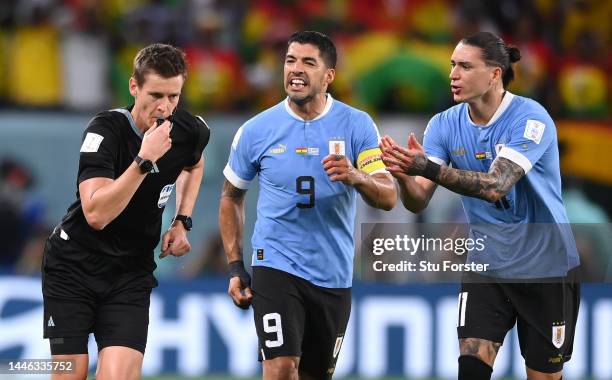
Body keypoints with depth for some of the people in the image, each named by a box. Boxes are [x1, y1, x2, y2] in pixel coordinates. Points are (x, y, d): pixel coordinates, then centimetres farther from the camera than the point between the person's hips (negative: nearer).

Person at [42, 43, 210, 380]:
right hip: (73, 266, -3)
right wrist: (145, 160, -35)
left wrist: (182, 221, 9)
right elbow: (96, 214, -31)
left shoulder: (191, 131, -5)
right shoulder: (106, 129, -20)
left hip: (132, 273, 3)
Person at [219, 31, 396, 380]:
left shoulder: (356, 125, -3)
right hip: (276, 268, -2)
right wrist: (236, 267, 6)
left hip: (334, 276, 2)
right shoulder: (256, 130, -2)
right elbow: (231, 197, 12)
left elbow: (389, 198, -9)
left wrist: (356, 178, -31)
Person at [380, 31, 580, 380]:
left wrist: (427, 167, -44)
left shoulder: (531, 118, -20)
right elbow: (418, 202, -12)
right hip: (487, 268, 4)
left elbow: (495, 186, -33)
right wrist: (404, 175, -35)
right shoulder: (446, 125, -5)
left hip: (545, 269, -4)